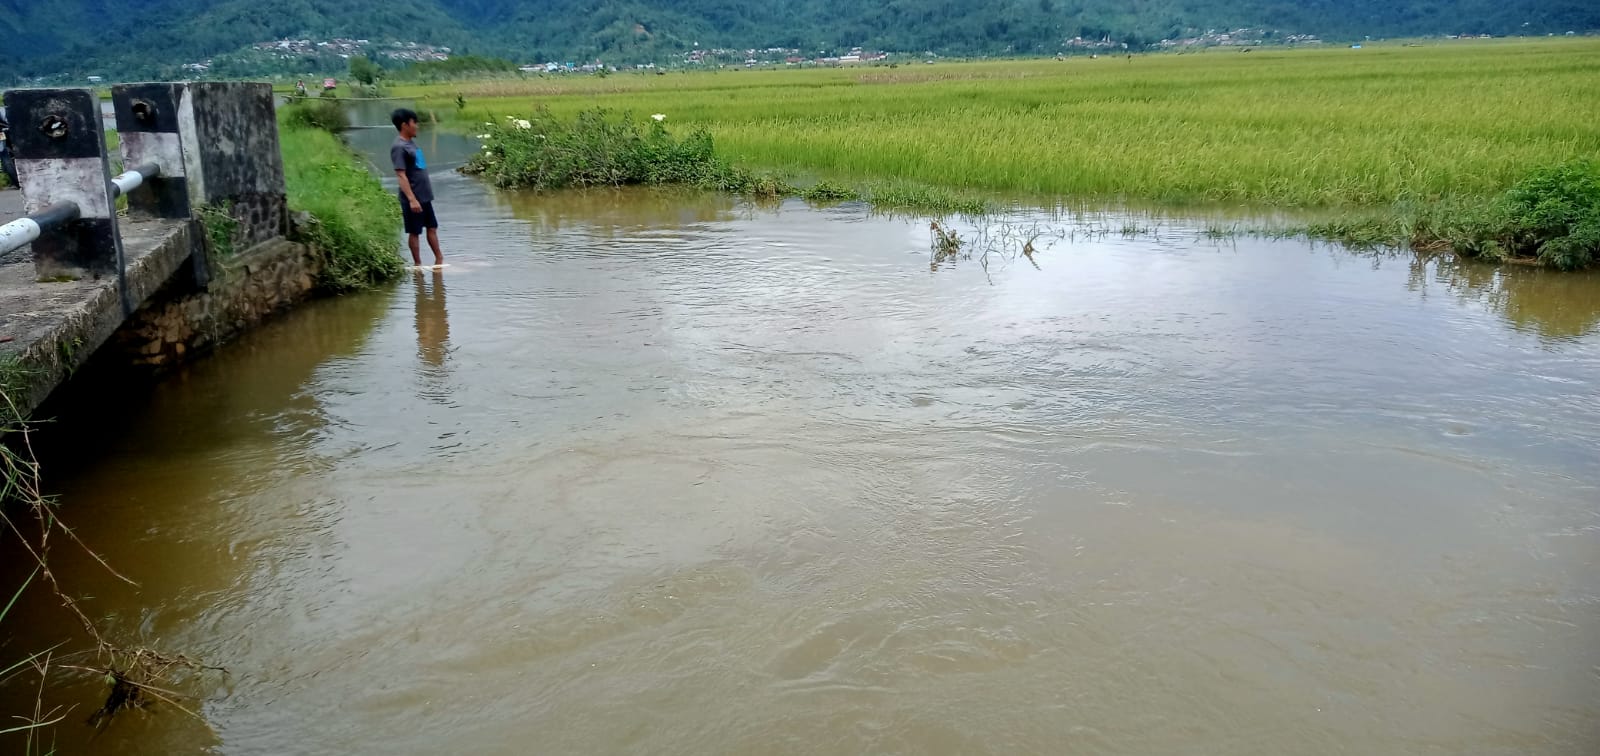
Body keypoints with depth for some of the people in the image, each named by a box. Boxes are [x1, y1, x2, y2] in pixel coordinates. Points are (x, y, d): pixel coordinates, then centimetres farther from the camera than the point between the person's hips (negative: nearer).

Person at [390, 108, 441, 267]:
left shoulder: (411, 142, 11)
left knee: (432, 227, 13)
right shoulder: (399, 147, -16)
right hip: (413, 198, -9)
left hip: (425, 196, 9)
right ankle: (417, 264, 10)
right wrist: (412, 199, -26)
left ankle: (439, 258, 21)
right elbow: (401, 175, -21)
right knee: (414, 232, 2)